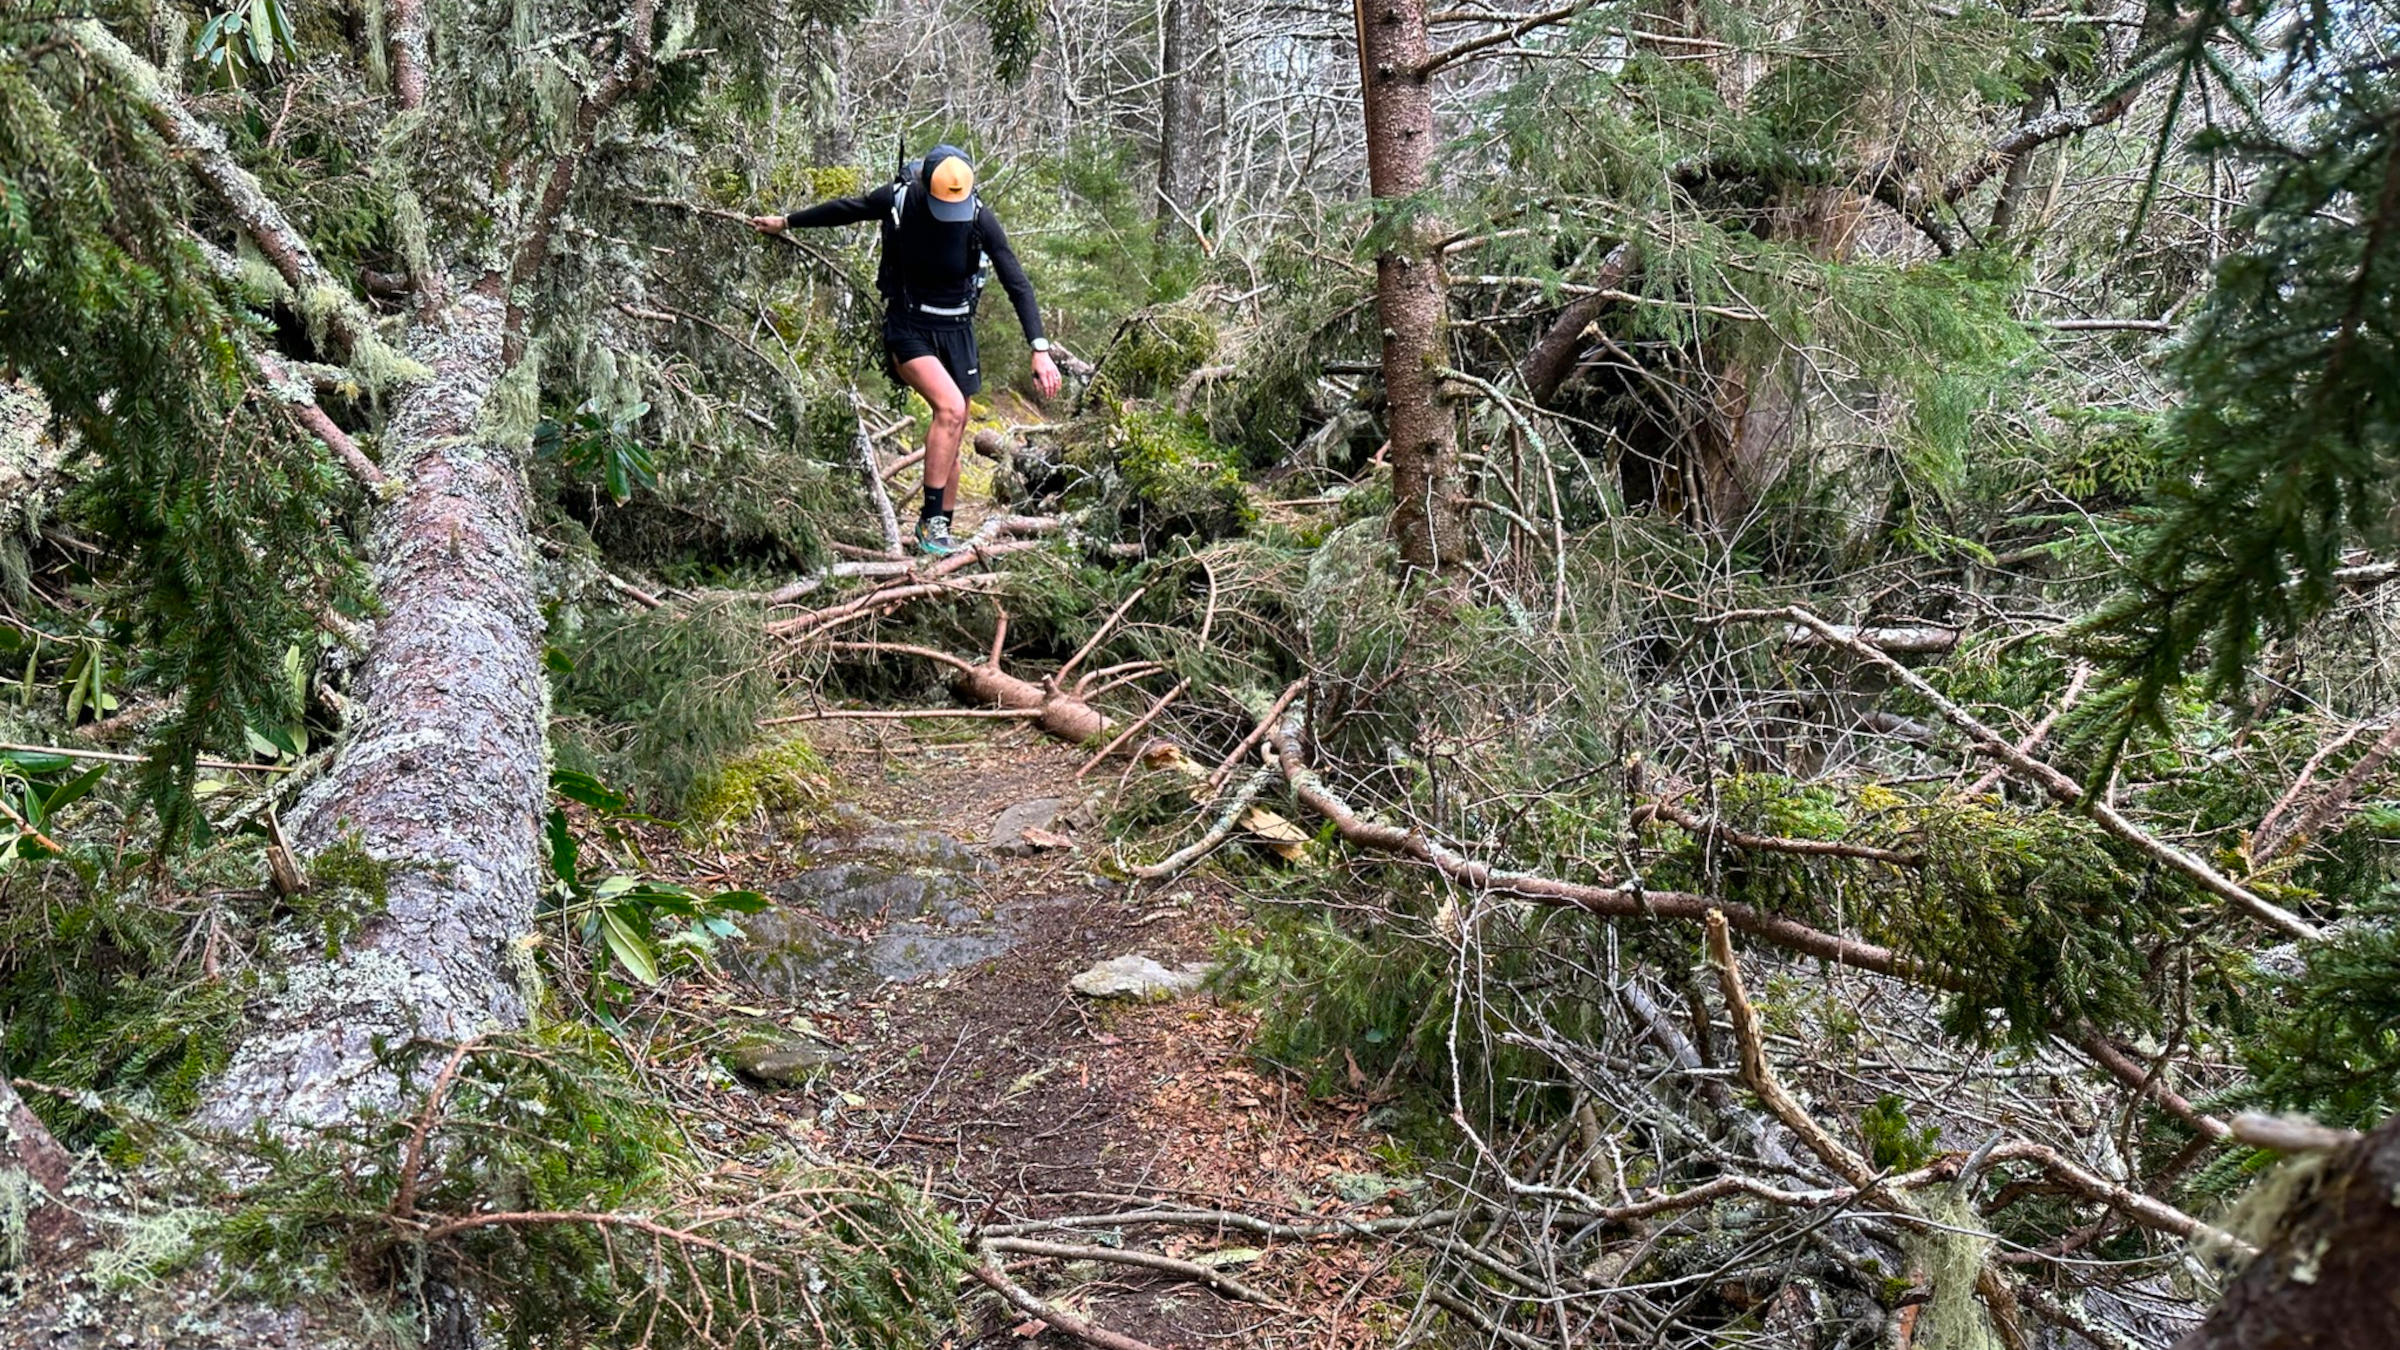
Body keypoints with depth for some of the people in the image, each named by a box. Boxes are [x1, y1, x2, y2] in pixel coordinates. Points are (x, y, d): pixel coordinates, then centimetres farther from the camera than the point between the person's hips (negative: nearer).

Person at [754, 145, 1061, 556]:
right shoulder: (897, 198, -13)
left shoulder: (980, 219, -14)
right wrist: (785, 222, 19)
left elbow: (1017, 284, -13)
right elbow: (847, 209, 6)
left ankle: (941, 531, 19)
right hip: (908, 328, -2)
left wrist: (1040, 350, -22)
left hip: (956, 332, 2)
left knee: (952, 436, 6)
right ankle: (930, 519, -18)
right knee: (951, 407, -26)